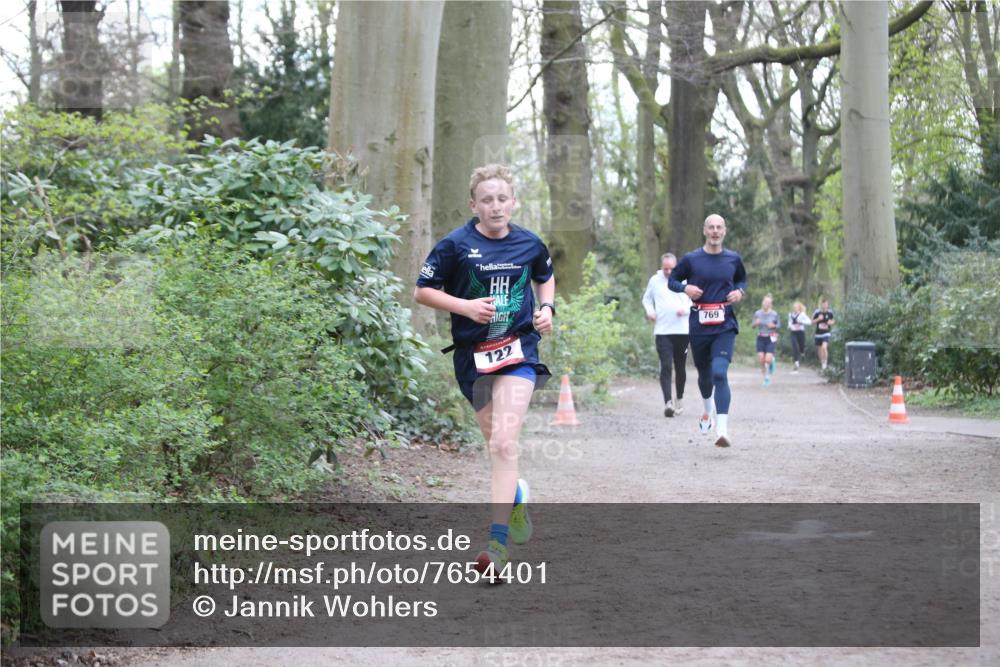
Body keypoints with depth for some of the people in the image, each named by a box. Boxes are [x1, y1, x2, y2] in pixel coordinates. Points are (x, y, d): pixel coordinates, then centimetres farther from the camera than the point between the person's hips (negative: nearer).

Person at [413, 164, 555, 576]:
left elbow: (546, 276, 23)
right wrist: (465, 306, -15)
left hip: (518, 350, -1)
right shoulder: (455, 245, -6)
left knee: (504, 444, -16)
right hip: (472, 356, 1)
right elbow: (422, 291, -2)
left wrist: (547, 307, 5)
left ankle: (498, 544, -20)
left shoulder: (529, 244, 2)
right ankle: (516, 498, 47)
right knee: (496, 442, 15)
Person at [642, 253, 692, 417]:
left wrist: (687, 310, -12)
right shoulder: (654, 280, 7)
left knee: (680, 368, 11)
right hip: (662, 331, -1)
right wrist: (649, 311, 2)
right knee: (666, 367, -13)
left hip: (682, 331, 1)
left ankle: (680, 399, 32)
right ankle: (668, 403, -21)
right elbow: (647, 299, 22)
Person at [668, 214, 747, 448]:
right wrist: (685, 288, -11)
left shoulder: (733, 259, 6)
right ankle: (708, 411, 49)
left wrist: (739, 291, 1)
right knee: (704, 374, 16)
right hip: (698, 326, 1)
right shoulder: (691, 259, 1)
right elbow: (672, 280, 10)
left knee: (719, 373, -19)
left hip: (725, 326, -1)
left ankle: (722, 430, -24)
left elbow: (742, 279, 23)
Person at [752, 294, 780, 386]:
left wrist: (773, 326, -16)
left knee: (768, 359, -14)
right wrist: (756, 323, -15)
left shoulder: (774, 314, -6)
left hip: (771, 339, -2)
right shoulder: (757, 313, -2)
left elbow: (778, 326, 6)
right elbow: (752, 325, 7)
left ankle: (772, 361, 25)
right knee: (761, 360, -5)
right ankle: (766, 377, 15)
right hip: (761, 338, 2)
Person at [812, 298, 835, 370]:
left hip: (826, 333, -2)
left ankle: (825, 362, -7)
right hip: (818, 333, 2)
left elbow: (832, 321, 12)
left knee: (824, 347, -22)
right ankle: (821, 362, 30)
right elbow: (813, 322, 4)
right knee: (819, 349, 11)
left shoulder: (830, 312, -2)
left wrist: (831, 322, -11)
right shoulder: (817, 312, -4)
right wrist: (818, 319, -15)